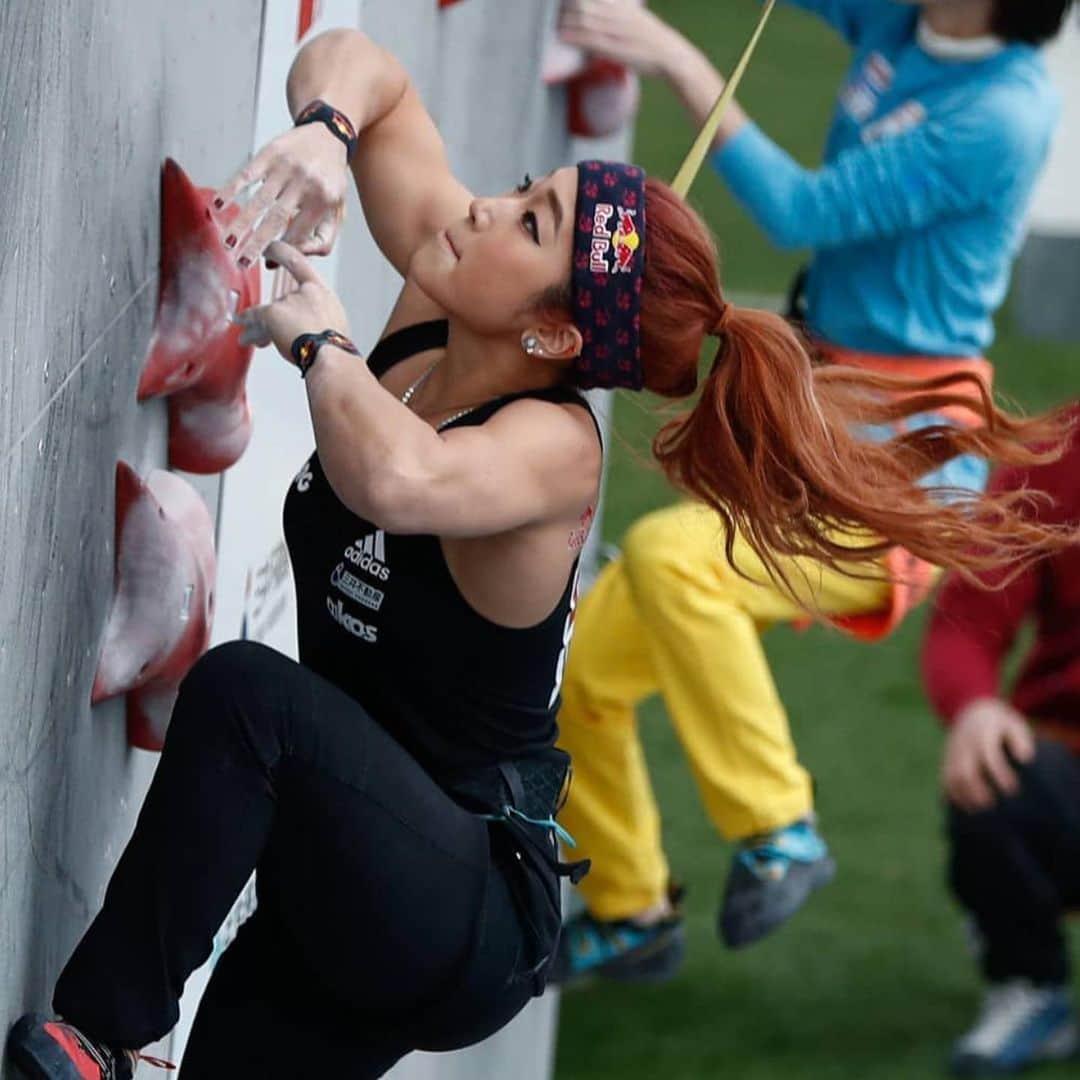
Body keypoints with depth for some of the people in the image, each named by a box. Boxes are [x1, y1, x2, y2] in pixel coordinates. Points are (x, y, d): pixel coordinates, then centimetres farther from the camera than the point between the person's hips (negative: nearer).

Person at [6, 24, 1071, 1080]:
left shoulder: (554, 446, -22)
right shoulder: (425, 325, -2)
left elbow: (394, 477, -46)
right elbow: (359, 66, 5)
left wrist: (315, 339, -26)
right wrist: (322, 130, -19)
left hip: (466, 927, -8)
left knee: (244, 693, -31)